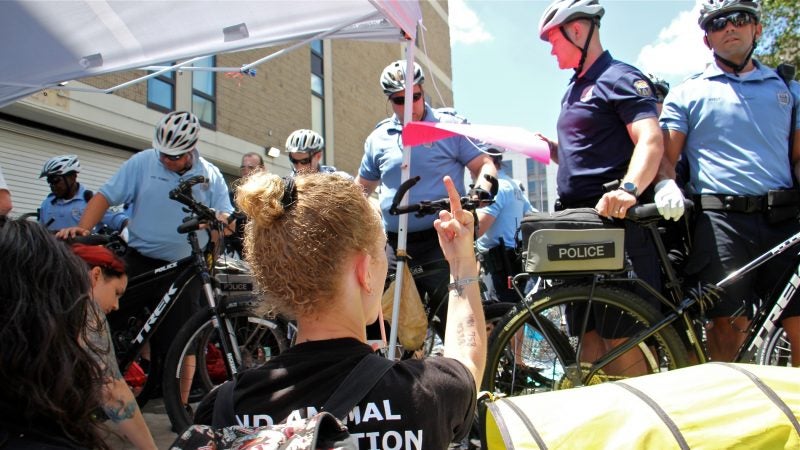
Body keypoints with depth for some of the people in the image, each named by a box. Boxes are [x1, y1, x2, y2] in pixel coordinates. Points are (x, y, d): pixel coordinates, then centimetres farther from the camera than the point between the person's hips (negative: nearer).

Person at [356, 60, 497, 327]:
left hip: (442, 245, -4)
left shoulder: (450, 126, 3)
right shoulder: (379, 138, 13)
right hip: (395, 249, 4)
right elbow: (363, 187, 25)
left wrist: (482, 190, -20)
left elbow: (484, 165, 1)